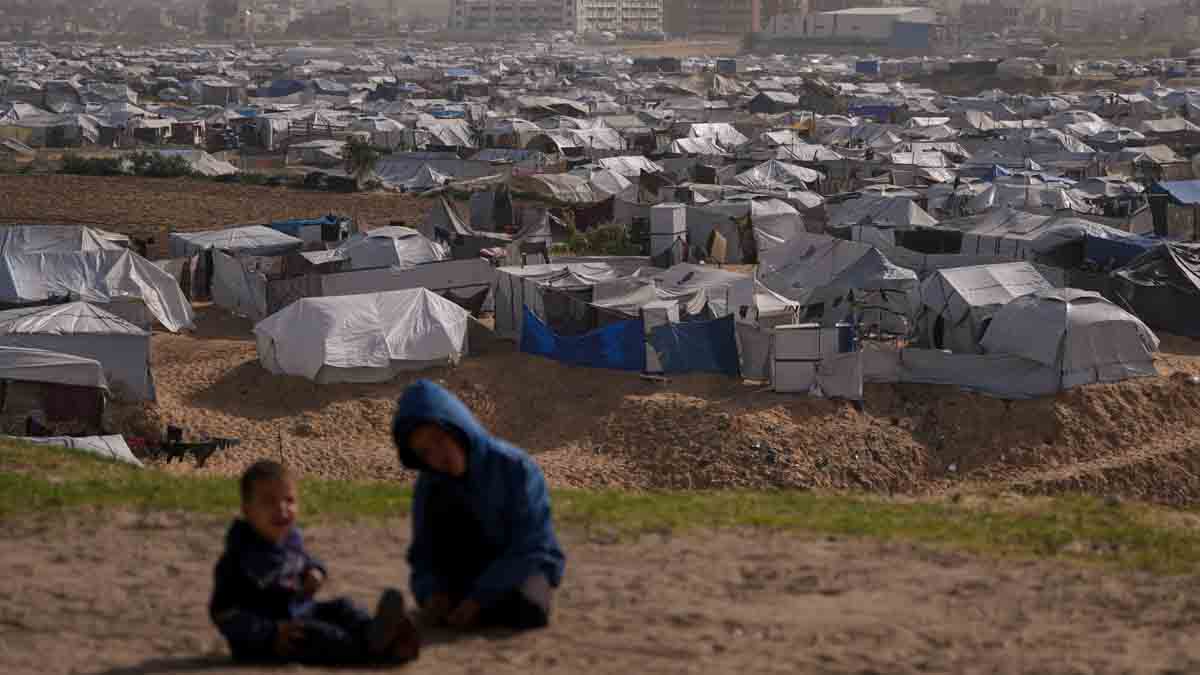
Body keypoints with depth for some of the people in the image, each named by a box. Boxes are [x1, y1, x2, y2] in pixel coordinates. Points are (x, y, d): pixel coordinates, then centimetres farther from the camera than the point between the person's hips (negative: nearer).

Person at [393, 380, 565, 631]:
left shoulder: (517, 468, -20)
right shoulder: (429, 485, -6)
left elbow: (530, 549, -22)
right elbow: (424, 555, -4)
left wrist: (478, 600, -30)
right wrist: (432, 592, -27)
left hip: (524, 569, -3)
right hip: (473, 574, 3)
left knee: (523, 612, -39)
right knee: (441, 500, -22)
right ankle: (453, 599, -14)